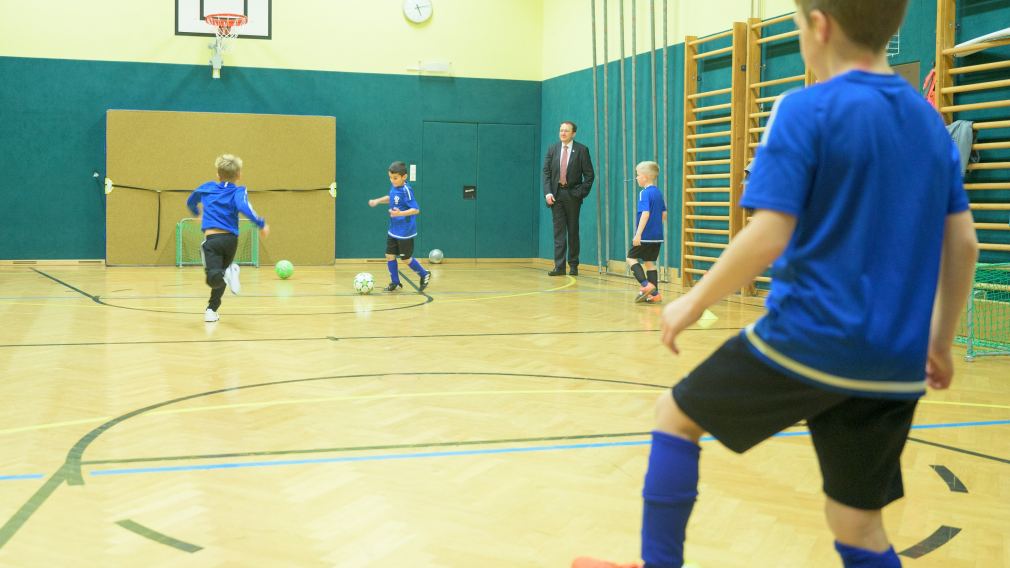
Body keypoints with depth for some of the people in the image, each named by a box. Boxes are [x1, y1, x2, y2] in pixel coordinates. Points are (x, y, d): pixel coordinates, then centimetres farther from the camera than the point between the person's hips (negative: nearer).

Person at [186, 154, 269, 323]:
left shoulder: (207, 187, 15)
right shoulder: (239, 191, 4)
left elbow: (190, 202, 33)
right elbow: (243, 207, -19)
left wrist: (197, 213, 54)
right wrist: (261, 224, -17)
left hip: (212, 238, -1)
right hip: (231, 239, 1)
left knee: (214, 278, -16)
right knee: (221, 273, 24)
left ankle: (228, 273, -48)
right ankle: (211, 310, 24)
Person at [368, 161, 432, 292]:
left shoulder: (406, 190, -22)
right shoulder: (394, 186, 0)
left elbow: (416, 209, -26)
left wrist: (400, 213, -37)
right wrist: (377, 200, 13)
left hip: (405, 231, -7)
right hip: (393, 230, 7)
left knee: (406, 258, 5)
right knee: (389, 255, 7)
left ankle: (424, 275, 27)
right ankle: (395, 282, 19)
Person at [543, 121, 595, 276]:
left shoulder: (581, 150, -2)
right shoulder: (552, 149, 8)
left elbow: (589, 175, -2)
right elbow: (546, 172, 6)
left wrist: (581, 193, -10)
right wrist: (547, 192, -6)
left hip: (572, 195, -2)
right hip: (556, 194, 2)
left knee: (573, 231, 5)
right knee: (559, 231, -1)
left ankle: (573, 266, 12)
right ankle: (559, 266, -4)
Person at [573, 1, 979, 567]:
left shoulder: (806, 110, -10)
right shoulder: (930, 121, 11)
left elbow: (767, 238, -17)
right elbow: (964, 246, 12)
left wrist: (696, 300, -3)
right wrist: (940, 342, 22)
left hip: (807, 342, -6)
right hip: (893, 367, 6)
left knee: (677, 415, 16)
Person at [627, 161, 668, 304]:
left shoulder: (645, 193, -13)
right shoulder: (658, 192, 12)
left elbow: (645, 214, -23)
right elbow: (664, 214, 17)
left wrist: (638, 234, -24)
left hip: (645, 236, -8)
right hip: (657, 236, 8)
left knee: (631, 258, 3)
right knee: (650, 262, 12)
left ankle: (646, 285, -12)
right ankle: (654, 294, 9)